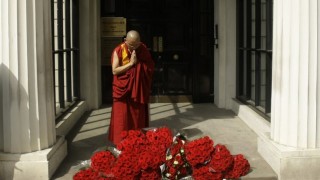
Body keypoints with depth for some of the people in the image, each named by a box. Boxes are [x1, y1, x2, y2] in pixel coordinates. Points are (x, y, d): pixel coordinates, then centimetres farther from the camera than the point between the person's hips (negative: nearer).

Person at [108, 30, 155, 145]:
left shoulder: (143, 49, -4)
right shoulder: (118, 51, -11)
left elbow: (151, 67, -1)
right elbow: (115, 71, -16)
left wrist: (138, 63, -16)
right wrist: (131, 63, -22)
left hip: (139, 89, 2)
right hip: (123, 88, -2)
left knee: (138, 117, 7)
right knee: (122, 117, -2)